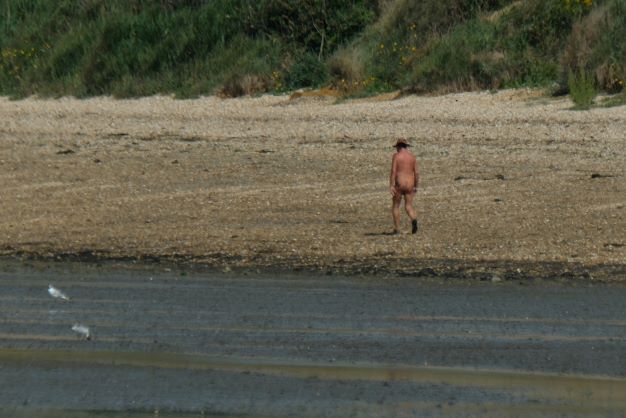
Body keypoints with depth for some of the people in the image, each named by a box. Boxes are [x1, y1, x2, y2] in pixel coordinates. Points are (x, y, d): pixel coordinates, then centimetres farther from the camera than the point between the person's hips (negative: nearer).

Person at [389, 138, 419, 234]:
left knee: (395, 206, 12)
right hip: (409, 185, 3)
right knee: (408, 207, 4)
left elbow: (393, 171, -13)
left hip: (399, 184, -3)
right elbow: (417, 173, 5)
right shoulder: (412, 156, 8)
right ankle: (414, 219, -28)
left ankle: (397, 229, 10)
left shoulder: (396, 156, -5)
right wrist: (416, 186, 13)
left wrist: (391, 186, -15)